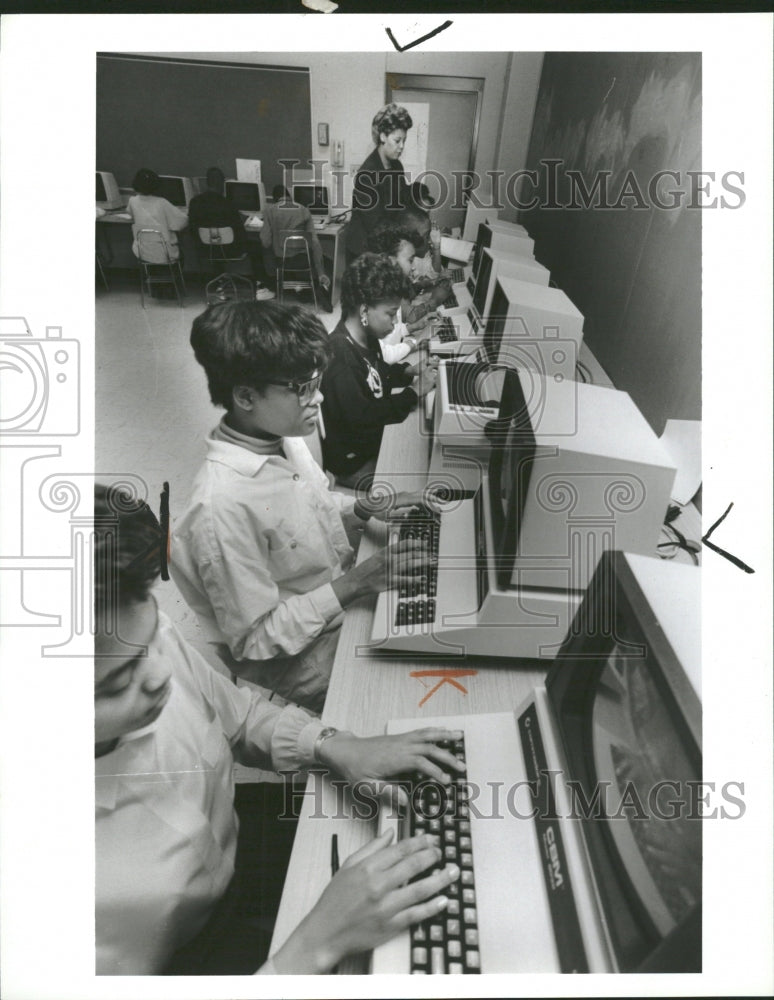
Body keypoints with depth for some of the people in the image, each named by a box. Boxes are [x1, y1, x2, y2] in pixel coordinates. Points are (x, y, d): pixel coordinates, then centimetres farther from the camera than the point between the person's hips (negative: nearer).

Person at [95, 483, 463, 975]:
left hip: (233, 856, 4)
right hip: (185, 959, -4)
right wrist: (318, 945, -32)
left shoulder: (144, 636, -22)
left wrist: (336, 749, -16)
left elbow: (238, 713, -3)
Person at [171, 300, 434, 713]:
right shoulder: (223, 506, -32)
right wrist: (356, 583, -27)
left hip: (340, 596, 7)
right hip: (299, 661, -7)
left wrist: (365, 507, -7)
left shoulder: (282, 437, -8)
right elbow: (256, 641, -23)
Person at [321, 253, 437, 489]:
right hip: (356, 464, -9)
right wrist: (415, 392, -24)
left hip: (376, 441, 9)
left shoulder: (367, 339, -1)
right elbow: (362, 418, -32)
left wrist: (410, 370, 0)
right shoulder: (339, 358, -31)